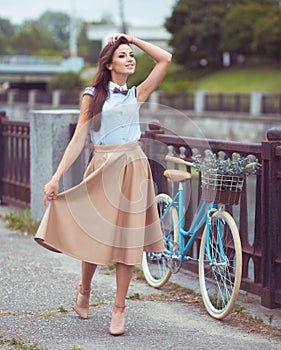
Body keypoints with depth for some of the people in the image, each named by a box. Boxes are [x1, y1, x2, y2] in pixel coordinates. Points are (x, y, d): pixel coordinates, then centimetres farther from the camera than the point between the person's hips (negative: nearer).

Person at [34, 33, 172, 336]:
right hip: (102, 170, -2)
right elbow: (78, 139, 0)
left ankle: (119, 308, 9)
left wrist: (134, 40, 8)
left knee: (127, 239, 1)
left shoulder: (136, 94, 11)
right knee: (94, 235, 1)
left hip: (132, 170, 2)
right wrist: (56, 177, -7)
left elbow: (165, 59, 5)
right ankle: (84, 290, 31)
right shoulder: (93, 96, 4)